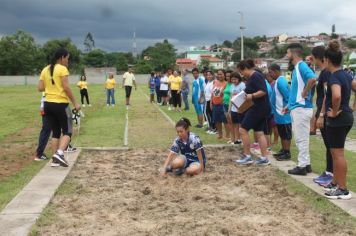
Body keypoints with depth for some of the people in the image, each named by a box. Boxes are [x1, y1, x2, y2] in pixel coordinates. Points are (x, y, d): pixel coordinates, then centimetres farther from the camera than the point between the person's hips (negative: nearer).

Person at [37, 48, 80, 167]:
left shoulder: (45, 70, 11)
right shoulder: (62, 69, -9)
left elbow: (40, 88, 7)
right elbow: (66, 88, -15)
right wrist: (75, 103, -10)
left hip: (48, 104, 7)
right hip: (61, 104, -6)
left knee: (55, 132, 14)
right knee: (67, 131, 4)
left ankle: (55, 159, 12)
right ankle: (59, 153, -16)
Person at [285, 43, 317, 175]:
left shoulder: (301, 66, -14)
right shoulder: (296, 68, 16)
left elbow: (312, 79, -34)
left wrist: (305, 93, -21)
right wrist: (289, 105, 22)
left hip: (301, 108, -10)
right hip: (297, 107, 10)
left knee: (301, 138, -4)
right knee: (300, 138, 14)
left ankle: (302, 166, 3)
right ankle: (306, 164, 21)